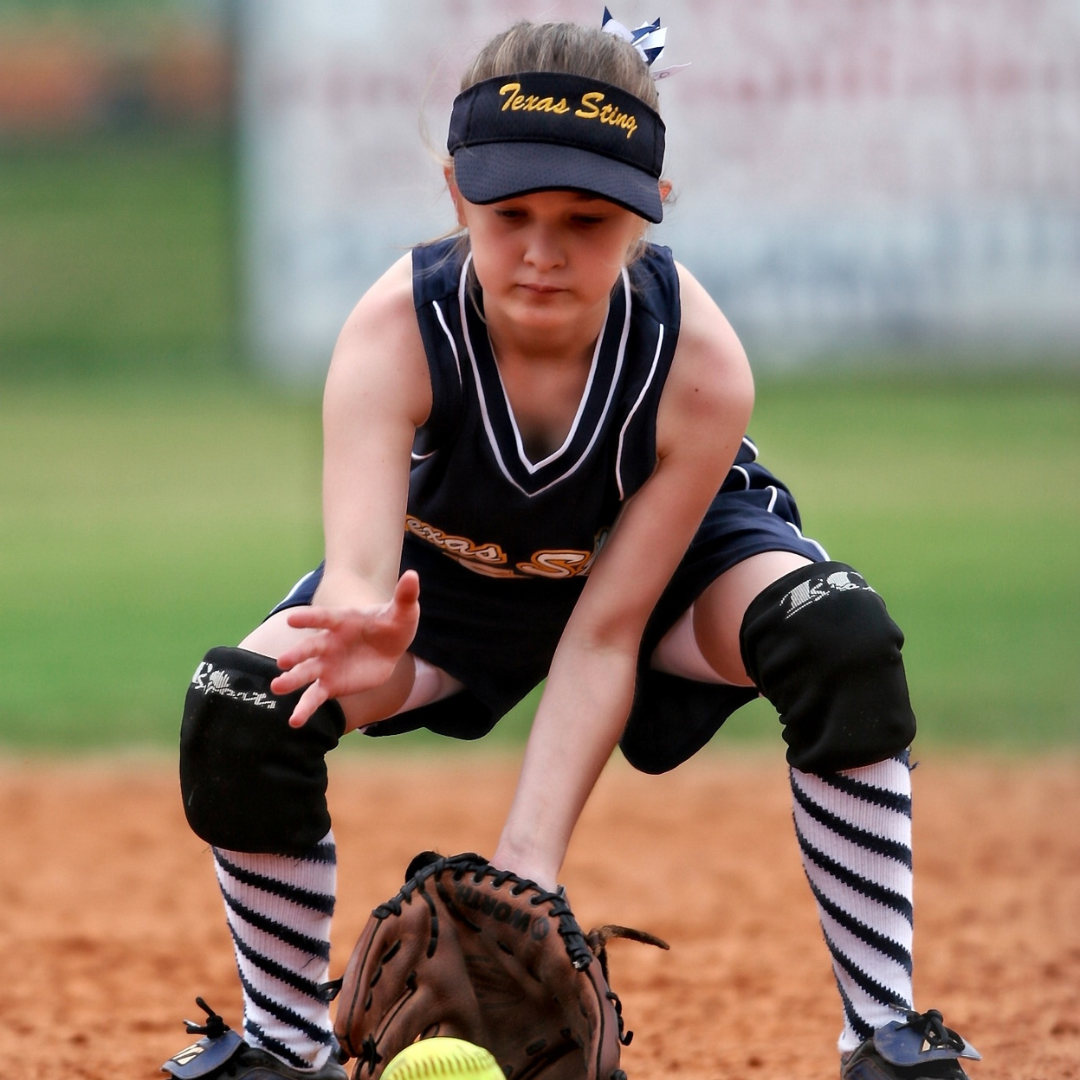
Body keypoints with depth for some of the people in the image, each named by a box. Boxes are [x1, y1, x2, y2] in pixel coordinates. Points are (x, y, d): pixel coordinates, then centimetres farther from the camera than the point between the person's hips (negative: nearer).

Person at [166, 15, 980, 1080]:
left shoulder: (699, 364, -35)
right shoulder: (398, 333, -35)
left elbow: (604, 634, -32)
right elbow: (359, 571, -48)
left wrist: (529, 859, -42)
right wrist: (373, 656, -74)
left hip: (667, 556, -1)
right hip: (452, 572, 1)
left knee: (841, 638, -33)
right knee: (238, 712, -24)